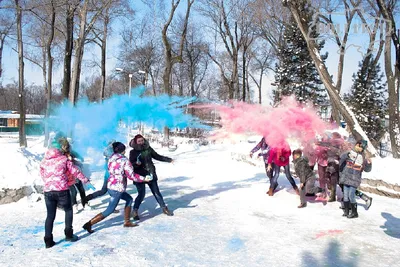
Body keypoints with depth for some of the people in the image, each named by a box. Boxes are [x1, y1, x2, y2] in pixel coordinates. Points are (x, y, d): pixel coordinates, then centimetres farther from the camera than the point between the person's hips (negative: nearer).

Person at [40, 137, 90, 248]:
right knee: (68, 210, 18)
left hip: (48, 191, 3)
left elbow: (42, 175, 17)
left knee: (50, 215, 12)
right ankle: (69, 235, 17)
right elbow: (74, 170, 4)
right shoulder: (64, 159, 1)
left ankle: (48, 240, 10)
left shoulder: (44, 161, 10)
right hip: (62, 190, -3)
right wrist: (84, 179, 15)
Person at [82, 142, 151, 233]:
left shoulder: (111, 159, 4)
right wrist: (144, 179, -3)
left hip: (110, 186, 8)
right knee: (109, 211, 2)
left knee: (129, 199, 22)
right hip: (117, 189, -8)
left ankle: (127, 222, 25)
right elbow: (131, 176, -15)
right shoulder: (124, 161, -16)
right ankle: (89, 224, 4)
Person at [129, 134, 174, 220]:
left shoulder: (148, 148, 3)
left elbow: (157, 156, 12)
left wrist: (168, 159, 5)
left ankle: (164, 208, 25)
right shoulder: (133, 152, -5)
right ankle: (135, 211, 10)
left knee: (156, 192, 11)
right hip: (140, 176, -3)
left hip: (151, 175, 4)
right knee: (141, 194, -10)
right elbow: (131, 165, -8)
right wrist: (136, 163, -30)